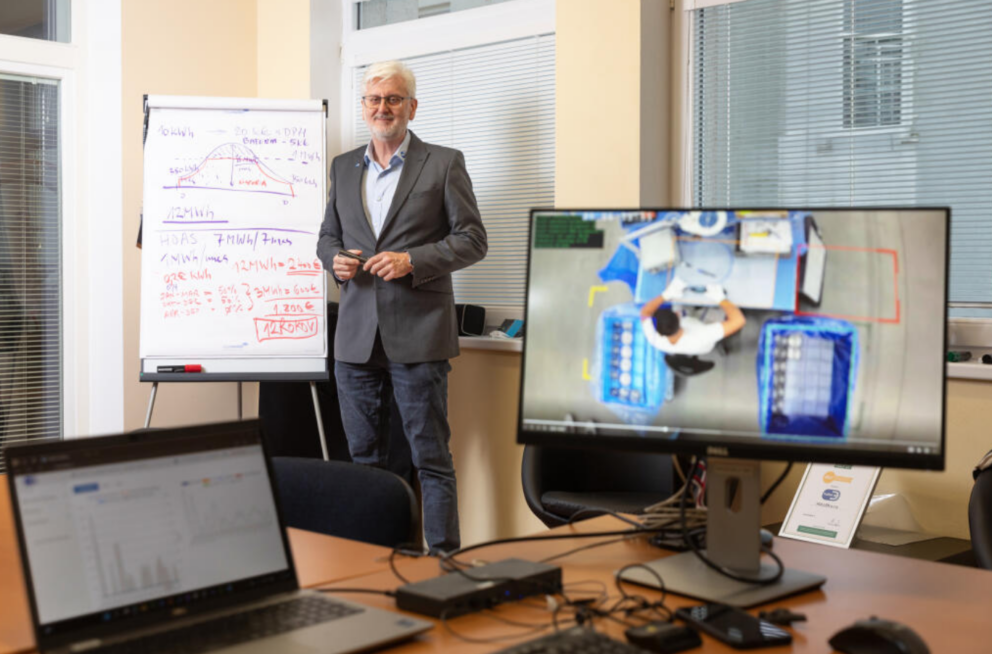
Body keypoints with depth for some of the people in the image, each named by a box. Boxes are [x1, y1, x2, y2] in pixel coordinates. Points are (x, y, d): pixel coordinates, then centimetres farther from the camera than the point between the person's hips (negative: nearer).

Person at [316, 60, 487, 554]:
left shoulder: (444, 164, 1)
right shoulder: (343, 167, 15)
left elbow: (472, 240, -3)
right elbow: (327, 235, 22)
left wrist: (411, 260, -15)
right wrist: (335, 260, -1)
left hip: (418, 335, -5)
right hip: (357, 337, 5)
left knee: (431, 457, -2)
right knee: (363, 456, 11)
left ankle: (443, 557, 5)